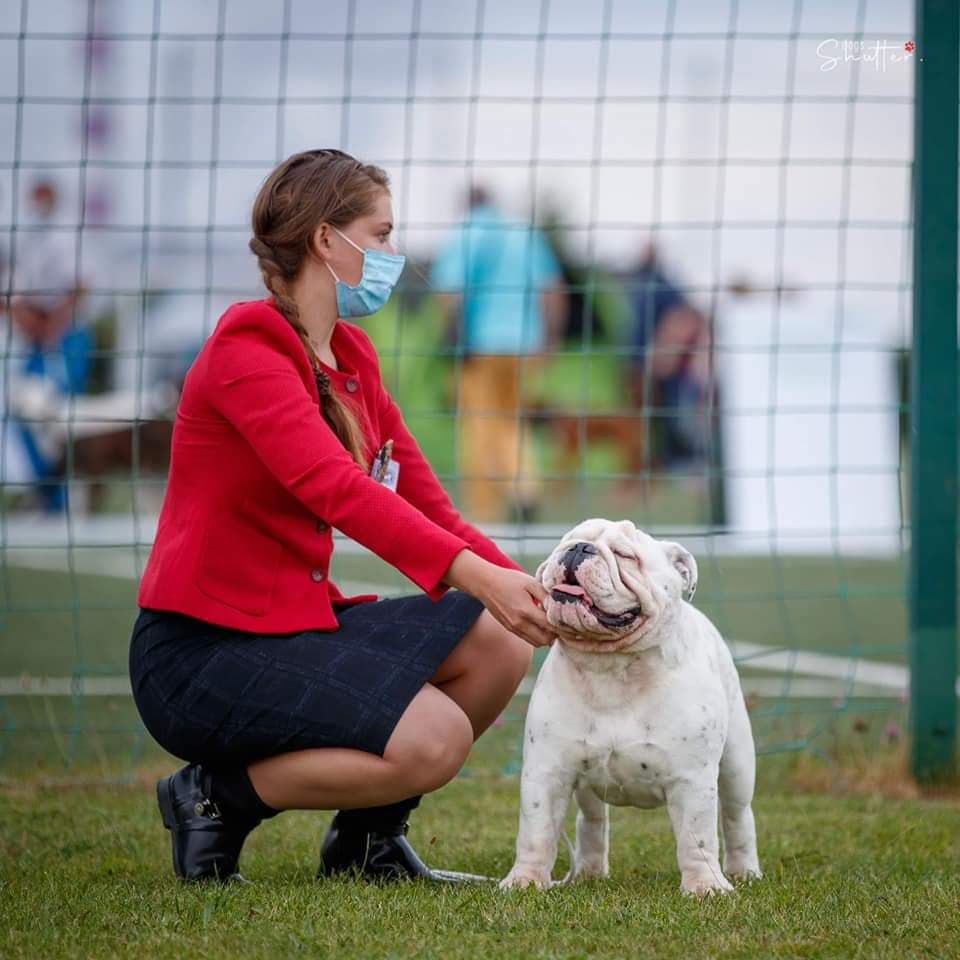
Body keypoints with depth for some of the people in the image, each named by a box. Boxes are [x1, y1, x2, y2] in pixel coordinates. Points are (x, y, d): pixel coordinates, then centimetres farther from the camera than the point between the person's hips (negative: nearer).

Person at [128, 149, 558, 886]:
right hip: (201, 651, -9)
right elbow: (335, 488, -31)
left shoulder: (352, 358, 12)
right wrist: (474, 574, -41)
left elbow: (428, 506, 8)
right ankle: (216, 797, -4)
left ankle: (367, 839, 11)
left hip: (300, 624, 9)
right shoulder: (246, 351, -16)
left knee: (499, 644, -6)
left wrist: (529, 591, -8)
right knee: (433, 738, -24)